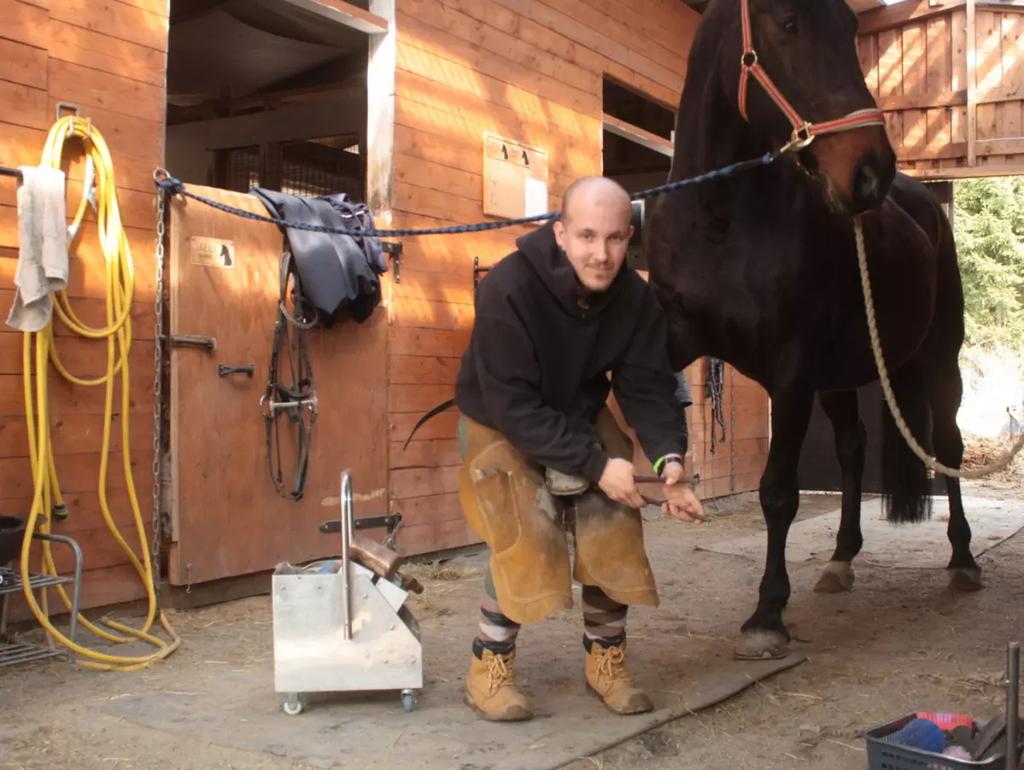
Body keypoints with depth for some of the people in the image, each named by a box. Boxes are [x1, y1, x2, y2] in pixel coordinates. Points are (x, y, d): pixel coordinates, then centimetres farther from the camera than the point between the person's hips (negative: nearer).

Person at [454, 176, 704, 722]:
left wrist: (667, 457, -32)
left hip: (581, 418, 5)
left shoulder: (635, 297, -16)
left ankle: (606, 659, 17)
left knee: (613, 530, -6)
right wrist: (597, 464, -36)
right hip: (500, 424, -5)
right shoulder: (508, 290, -32)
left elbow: (647, 387, -13)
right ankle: (489, 666, 1)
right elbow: (514, 407, -32)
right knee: (526, 537, -21)